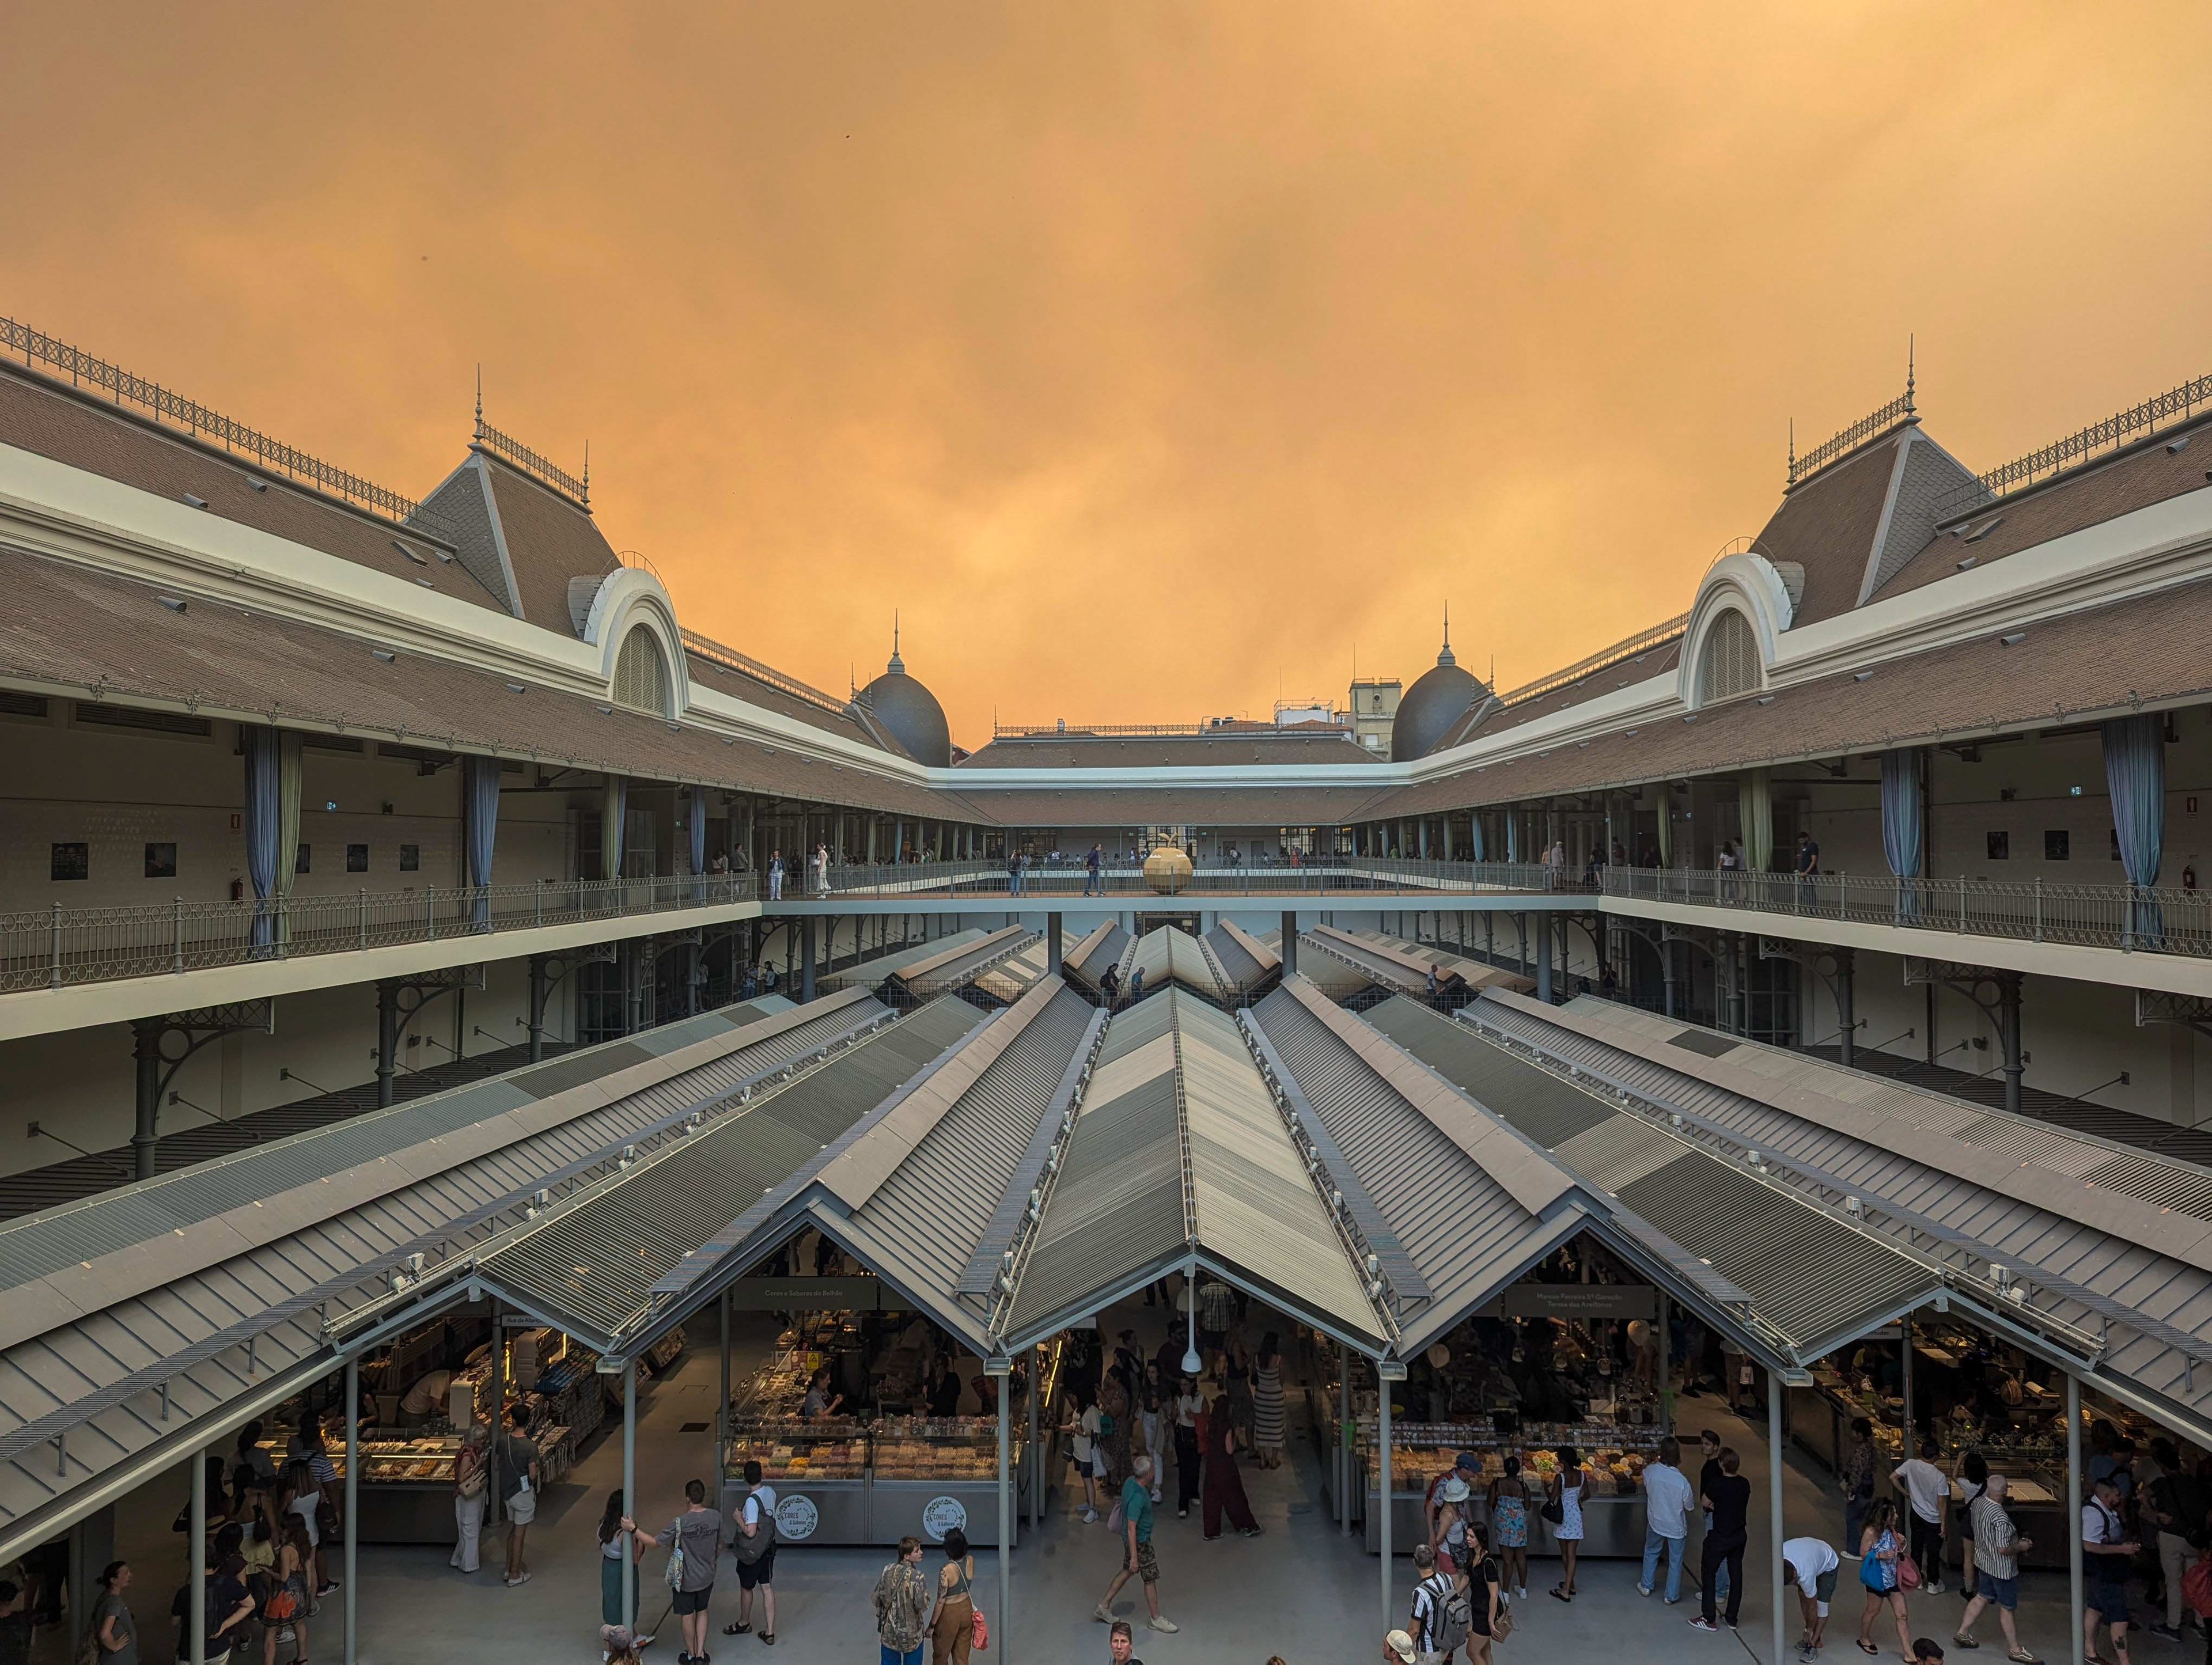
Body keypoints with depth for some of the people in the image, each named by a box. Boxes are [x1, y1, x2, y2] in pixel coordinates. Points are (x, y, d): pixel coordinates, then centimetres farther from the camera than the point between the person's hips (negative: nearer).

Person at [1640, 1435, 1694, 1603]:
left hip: (1655, 1522, 2)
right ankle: (1672, 1596, 30)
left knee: (1651, 1553, 25)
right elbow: (1688, 1506, -13)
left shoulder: (1650, 1471, -20)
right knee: (1675, 1561, 18)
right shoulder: (1682, 1481, -29)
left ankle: (1646, 1586, 36)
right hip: (1676, 1526, -2)